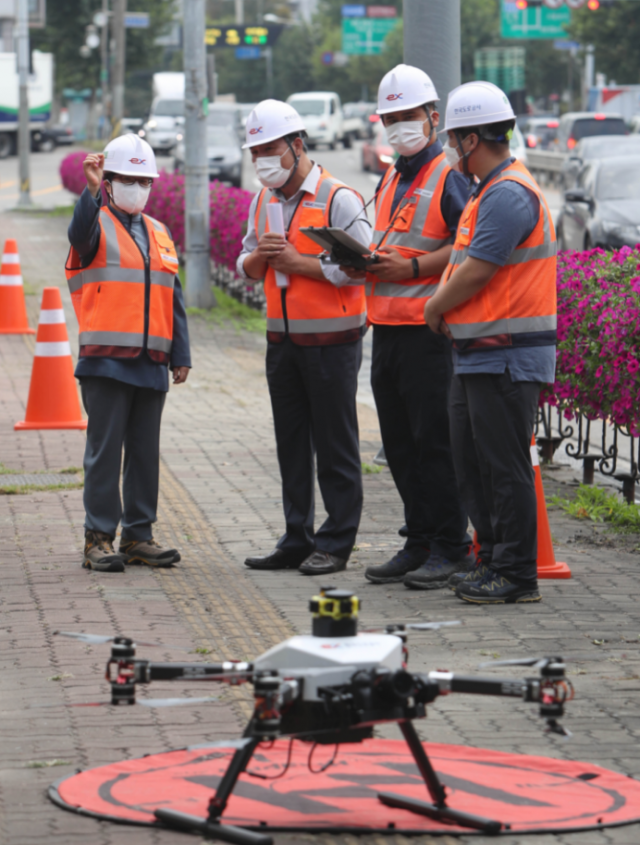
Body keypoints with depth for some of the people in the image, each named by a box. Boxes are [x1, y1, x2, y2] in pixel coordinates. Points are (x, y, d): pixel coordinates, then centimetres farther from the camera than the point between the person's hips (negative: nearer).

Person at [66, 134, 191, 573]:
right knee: (105, 450, -4)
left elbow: (174, 300, 18)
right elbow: (81, 234, -26)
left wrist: (181, 355, 12)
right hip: (106, 361, -6)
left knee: (146, 452, 8)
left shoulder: (160, 234, 18)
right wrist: (93, 190, -42)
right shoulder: (98, 226, 1)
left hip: (151, 365, 6)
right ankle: (99, 539, 0)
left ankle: (139, 536, 15)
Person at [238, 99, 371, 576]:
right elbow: (246, 269, 17)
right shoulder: (263, 202, 13)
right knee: (292, 444, 10)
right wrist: (260, 257, -6)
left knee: (335, 446, -1)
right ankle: (298, 541, 16)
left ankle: (336, 543, 5)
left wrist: (295, 261, -15)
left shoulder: (338, 199, -10)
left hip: (332, 340, -7)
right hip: (283, 339, 7)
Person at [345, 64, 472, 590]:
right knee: (400, 443, 11)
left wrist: (413, 267, -20)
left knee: (435, 441, -8)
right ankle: (419, 542, 18)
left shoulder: (450, 177, -7)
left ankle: (452, 547, -2)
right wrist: (370, 263, 7)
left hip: (431, 329, -9)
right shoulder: (390, 181, 20)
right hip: (387, 326, 9)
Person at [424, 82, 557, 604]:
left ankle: (517, 576, -1)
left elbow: (476, 271, -20)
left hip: (507, 358, -11)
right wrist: (445, 307, 8)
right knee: (473, 464, 14)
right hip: (478, 356, 11)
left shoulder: (508, 194, -17)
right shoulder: (490, 191, 18)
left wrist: (436, 307, -5)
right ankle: (493, 562, 22)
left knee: (505, 467, -6)